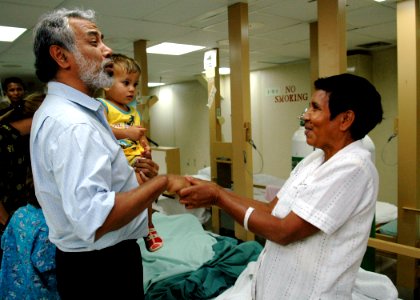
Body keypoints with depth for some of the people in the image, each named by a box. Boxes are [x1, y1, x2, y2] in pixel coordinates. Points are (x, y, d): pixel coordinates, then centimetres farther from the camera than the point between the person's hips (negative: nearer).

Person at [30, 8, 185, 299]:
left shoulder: (60, 111, 8)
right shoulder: (71, 124, -27)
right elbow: (93, 220, -36)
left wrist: (128, 169, 12)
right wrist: (161, 182, -26)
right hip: (102, 269, -10)